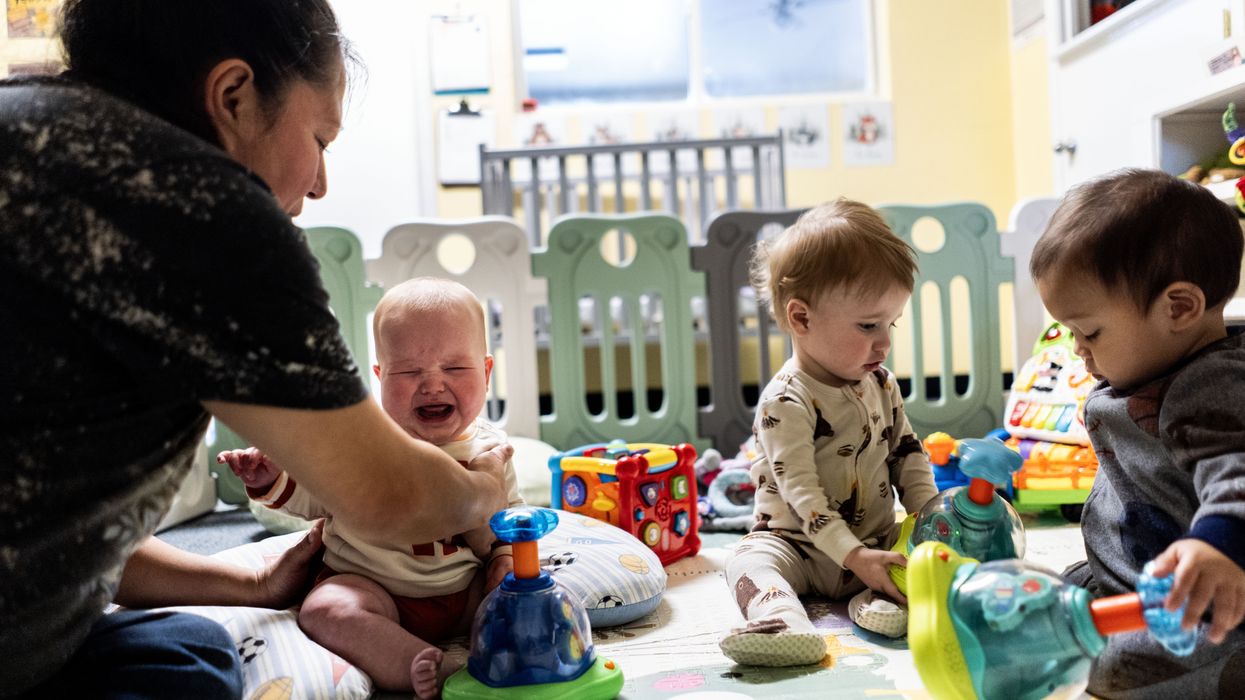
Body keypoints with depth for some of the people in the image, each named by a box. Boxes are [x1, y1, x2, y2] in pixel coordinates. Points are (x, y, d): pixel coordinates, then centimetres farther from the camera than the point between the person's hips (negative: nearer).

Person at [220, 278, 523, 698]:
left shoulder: (489, 450, -1)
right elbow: (313, 496, 6)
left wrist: (506, 558, -7)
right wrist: (272, 479, -12)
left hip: (463, 591, 2)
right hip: (368, 583, -2)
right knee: (324, 610, -30)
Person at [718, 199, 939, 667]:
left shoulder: (881, 385, 3)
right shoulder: (786, 401, -19)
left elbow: (907, 453, 12)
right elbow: (799, 490, -24)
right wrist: (855, 556, -30)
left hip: (879, 537, 6)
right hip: (800, 544, -5)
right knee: (750, 560, -30)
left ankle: (880, 599, -31)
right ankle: (779, 618, -55)